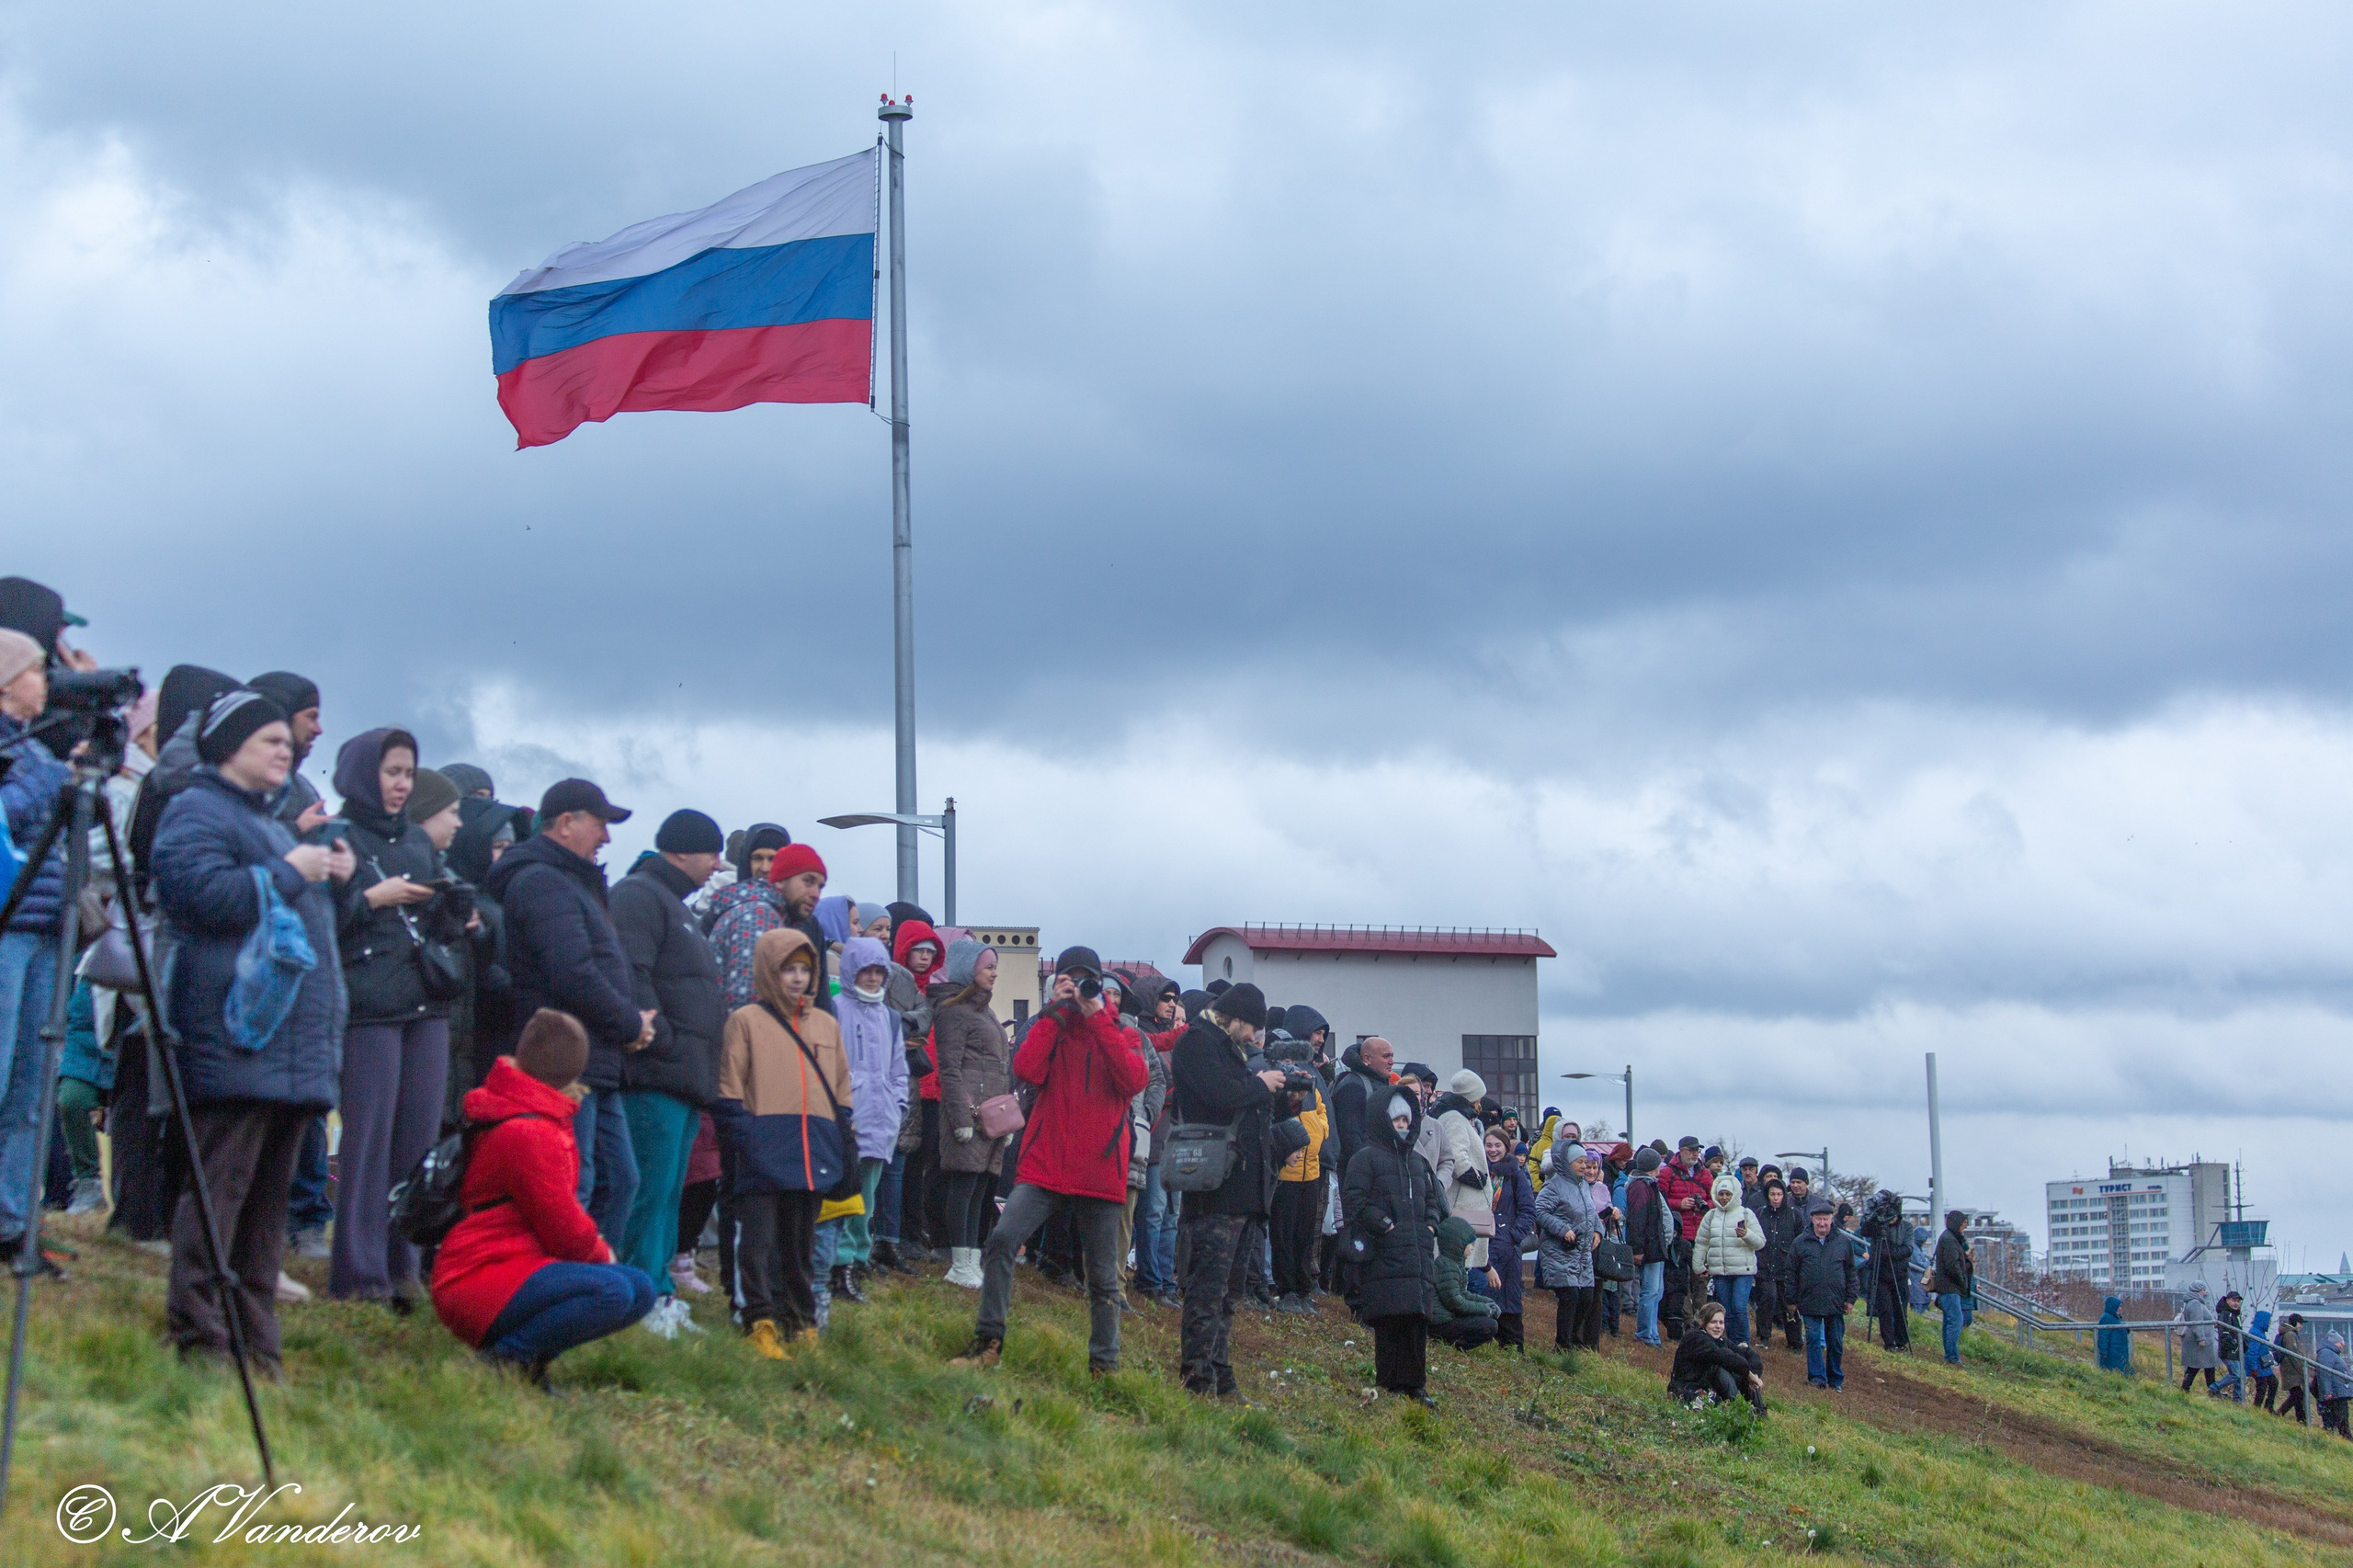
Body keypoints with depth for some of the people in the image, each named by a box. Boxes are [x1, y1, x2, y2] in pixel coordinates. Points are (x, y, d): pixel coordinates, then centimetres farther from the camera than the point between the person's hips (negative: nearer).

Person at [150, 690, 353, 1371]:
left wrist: (335, 880, 17)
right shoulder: (198, 811, -3)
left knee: (270, 1193, 10)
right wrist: (288, 873, -11)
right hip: (237, 1034, -10)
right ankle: (197, 1334, -10)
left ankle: (255, 1340, 14)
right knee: (220, 1184, -11)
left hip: (292, 1043, 10)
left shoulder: (271, 822, 28)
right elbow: (202, 894, -19)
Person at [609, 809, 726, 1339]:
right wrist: (660, 1039, -21)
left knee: (668, 1192, 11)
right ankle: (647, 1301, -11)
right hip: (655, 1077, -11)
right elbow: (629, 977, -20)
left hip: (684, 1078, 11)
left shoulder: (675, 906, 26)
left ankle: (660, 1297, 14)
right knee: (651, 1190, -11)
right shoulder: (638, 895, -7)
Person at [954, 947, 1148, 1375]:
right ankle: (988, 1342, -7)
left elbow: (1135, 1081, -13)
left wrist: (1097, 1017, -12)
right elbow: (1027, 1070, -10)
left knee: (1103, 1275, 6)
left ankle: (1105, 1363, 17)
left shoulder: (1120, 1033, 9)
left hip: (1100, 1170, 0)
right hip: (1045, 1163, 0)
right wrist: (1053, 1011, -8)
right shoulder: (1048, 1026, 10)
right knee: (1001, 1240, -17)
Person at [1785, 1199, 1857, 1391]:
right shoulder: (1800, 1243, 2)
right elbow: (1792, 1273, 6)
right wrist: (1792, 1300, 4)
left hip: (1836, 1302, 1)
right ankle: (1817, 1377, 1)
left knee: (1836, 1342, 7)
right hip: (1810, 1302, -1)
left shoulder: (1844, 1242, 5)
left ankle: (1835, 1380, 18)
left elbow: (1851, 1272, 10)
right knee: (1813, 1339, -4)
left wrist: (1850, 1298, 5)